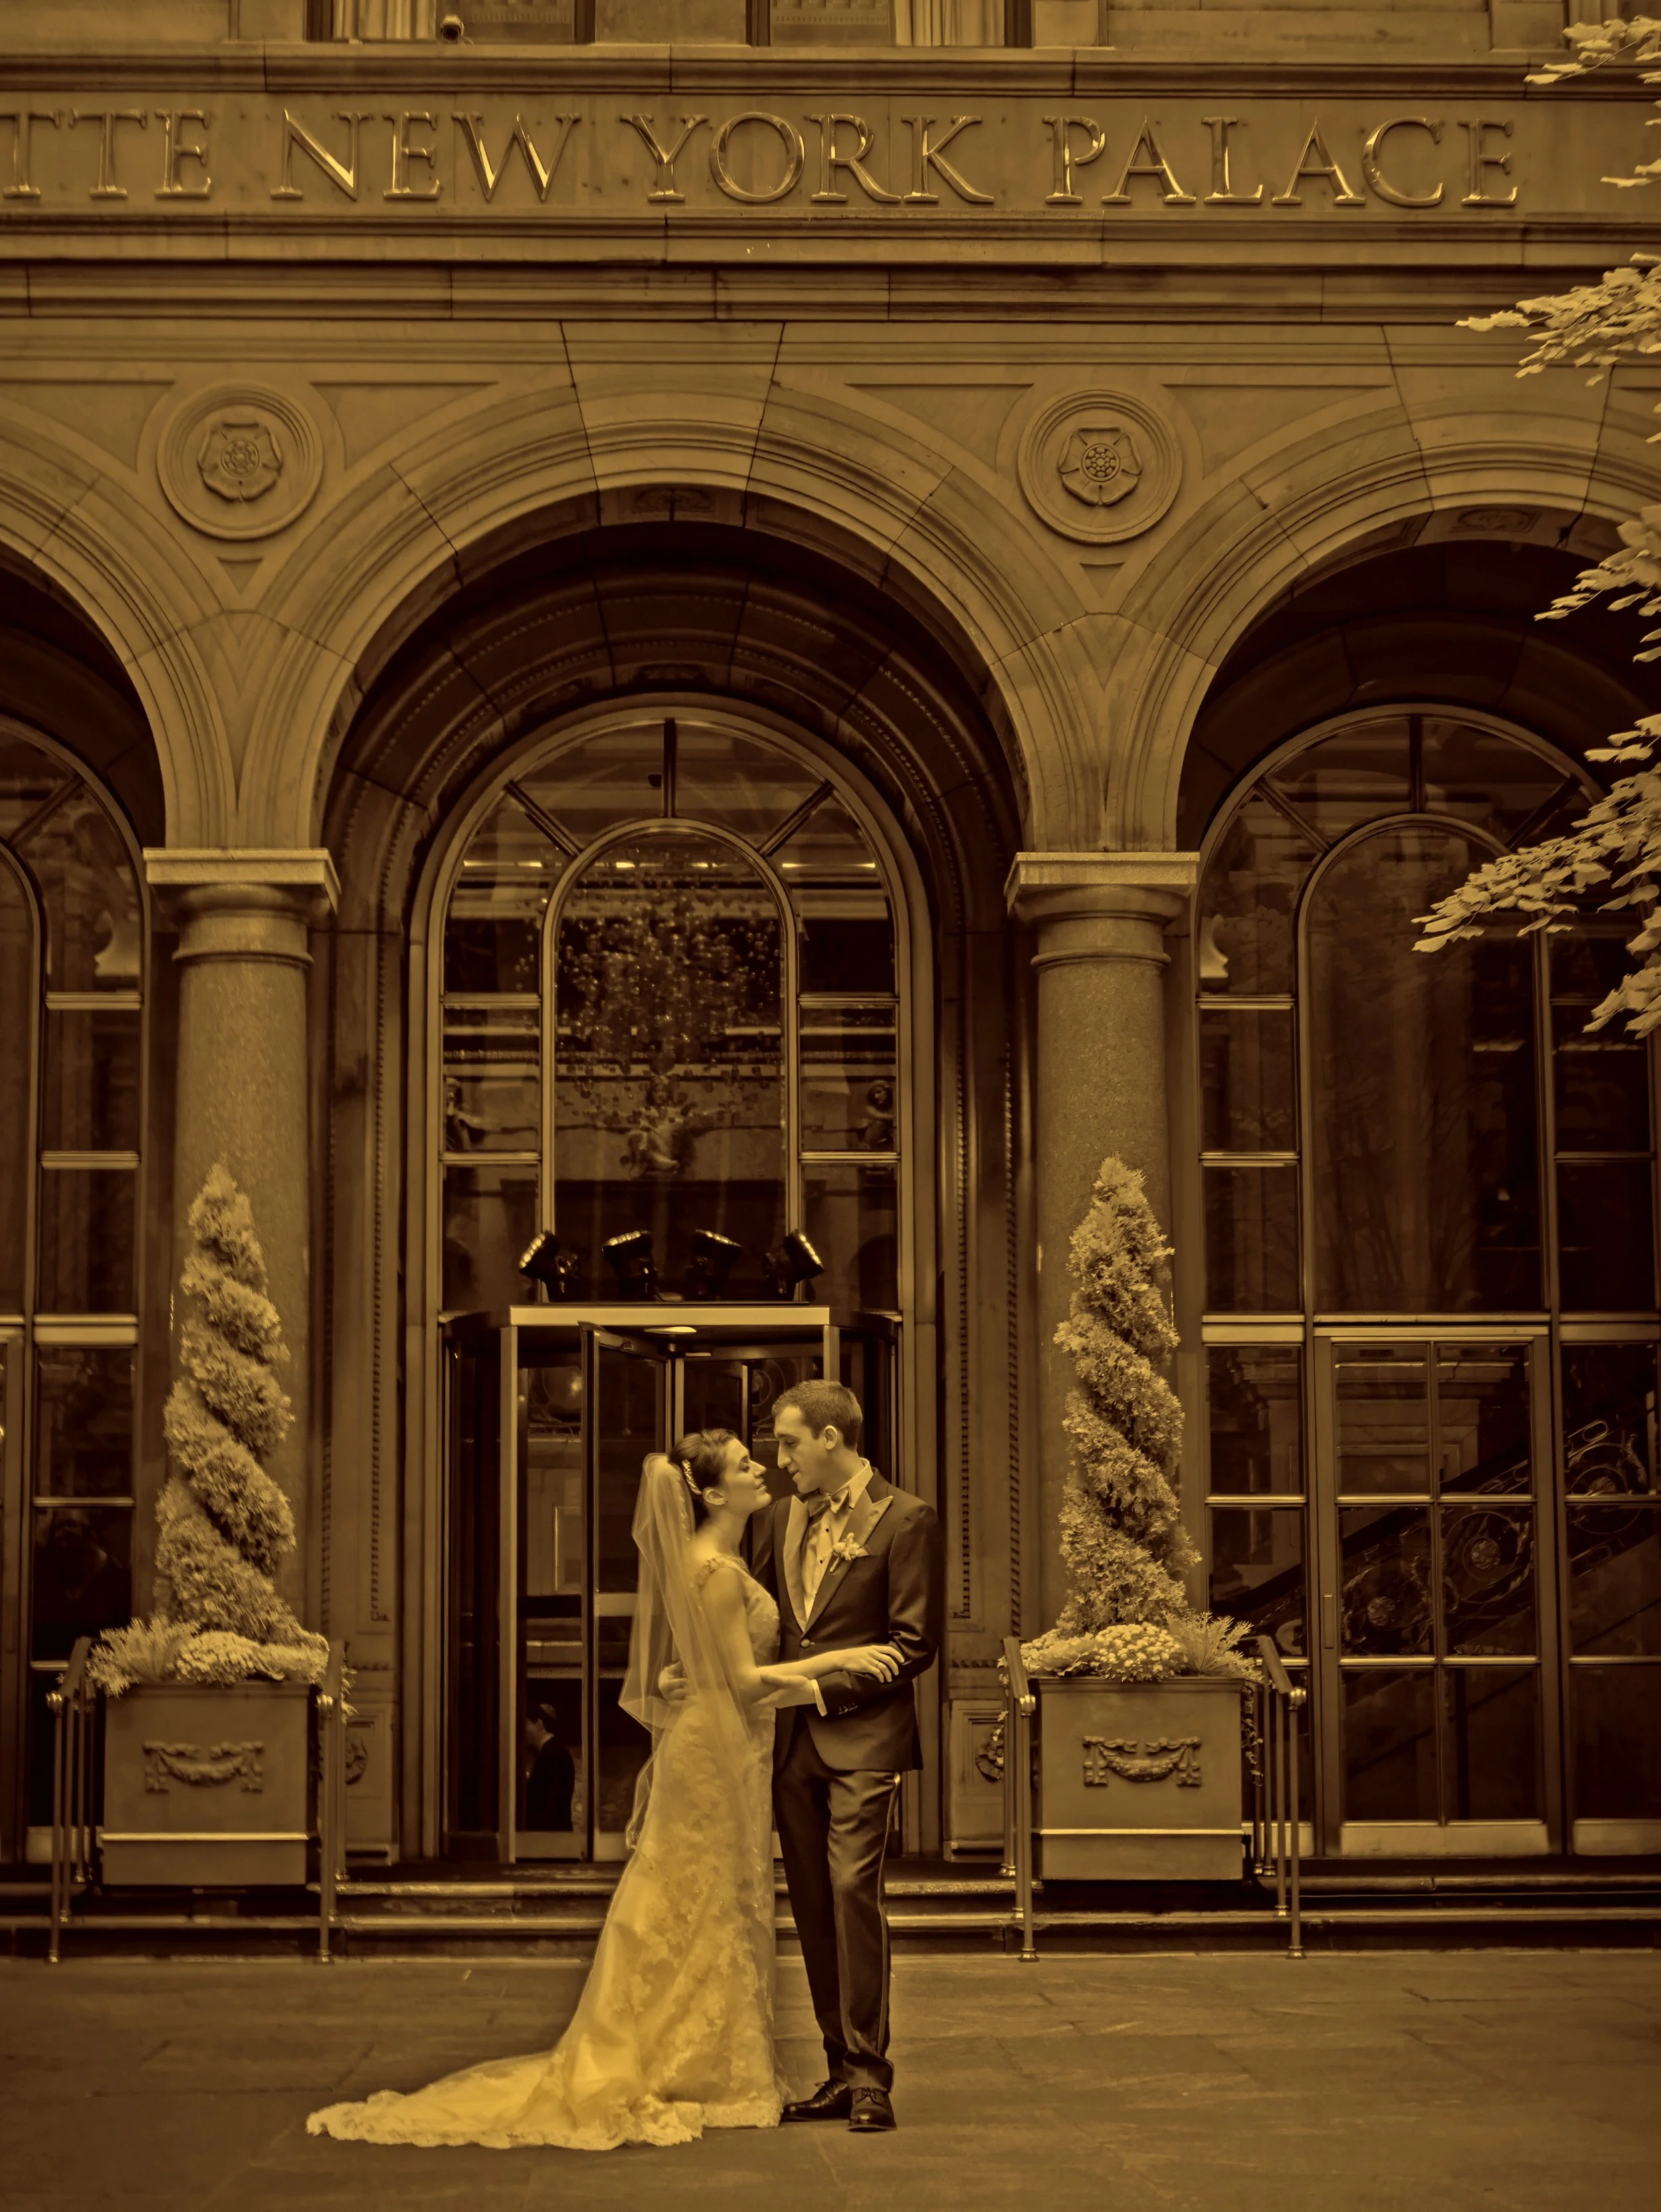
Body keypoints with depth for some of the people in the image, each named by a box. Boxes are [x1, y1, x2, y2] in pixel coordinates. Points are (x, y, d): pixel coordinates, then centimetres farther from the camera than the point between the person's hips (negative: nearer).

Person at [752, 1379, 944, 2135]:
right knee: (813, 1906, 6)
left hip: (863, 1738, -6)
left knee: (853, 1889, -15)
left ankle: (870, 2076, -10)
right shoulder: (783, 1519, 15)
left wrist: (826, 1686, -11)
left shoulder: (905, 1521, -4)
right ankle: (842, 2071, 13)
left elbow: (915, 1643, -7)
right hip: (794, 1739, 6)